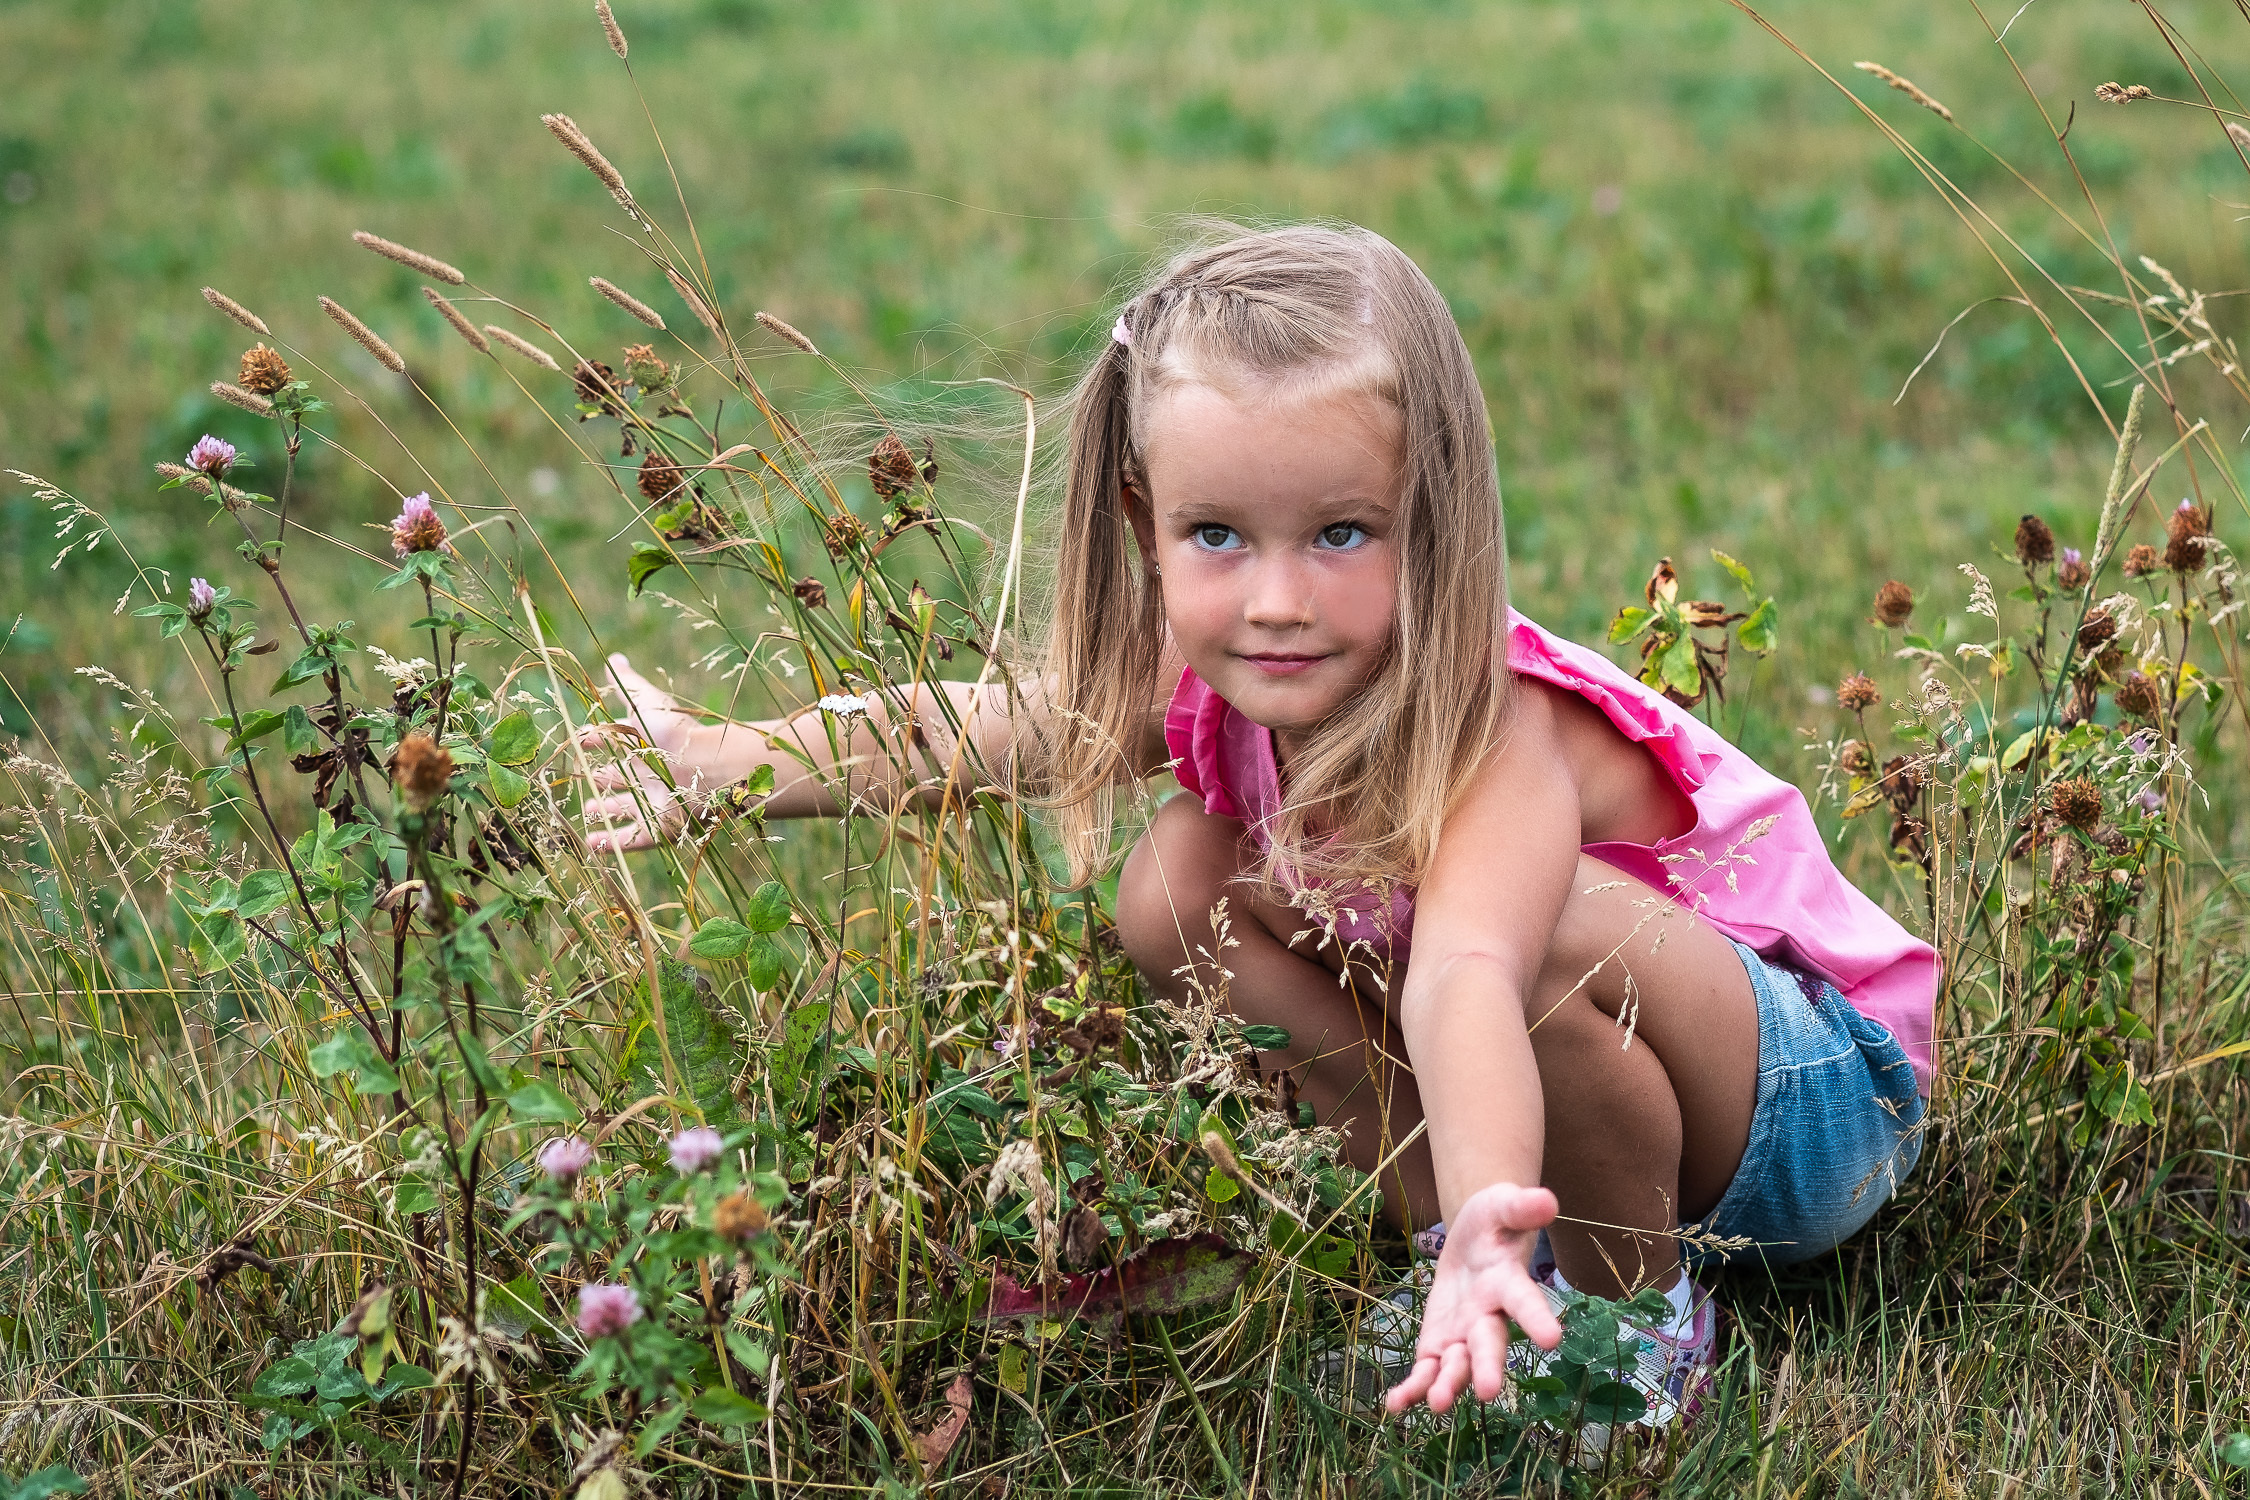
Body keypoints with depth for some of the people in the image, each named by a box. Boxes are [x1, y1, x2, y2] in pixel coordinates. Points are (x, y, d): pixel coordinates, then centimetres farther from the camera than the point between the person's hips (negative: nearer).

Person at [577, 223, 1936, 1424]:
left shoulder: (1503, 732, -37)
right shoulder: (1215, 687, -15)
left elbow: (1465, 981, -55)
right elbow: (959, 729, -3)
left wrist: (1488, 1220, -71)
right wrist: (719, 762, -8)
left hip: (1821, 1098, -6)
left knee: (1556, 921, -38)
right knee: (1182, 882, -5)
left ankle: (1638, 1302, -10)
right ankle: (1443, 1237, 2)